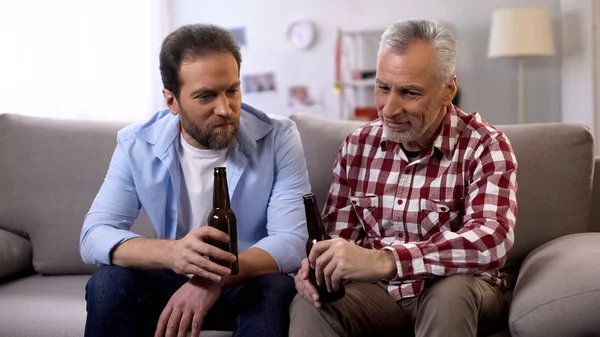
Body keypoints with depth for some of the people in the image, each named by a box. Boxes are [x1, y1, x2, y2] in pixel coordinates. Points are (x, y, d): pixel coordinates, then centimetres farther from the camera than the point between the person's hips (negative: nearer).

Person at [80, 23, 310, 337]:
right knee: (107, 283, -25)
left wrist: (216, 278, -38)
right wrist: (170, 252, -37)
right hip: (171, 280, 2)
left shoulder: (278, 137, -15)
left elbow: (293, 241, -21)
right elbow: (94, 236, -17)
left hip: (248, 282, -1)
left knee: (275, 289, -34)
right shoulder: (136, 144, -10)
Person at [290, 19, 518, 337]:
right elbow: (339, 232, 4)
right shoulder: (357, 145, 0)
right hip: (379, 291, 2)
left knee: (451, 291, -35)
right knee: (308, 306, -27)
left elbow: (492, 240, -31)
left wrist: (384, 260, -44)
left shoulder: (484, 145, -14)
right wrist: (320, 263, -22)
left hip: (459, 293, -1)